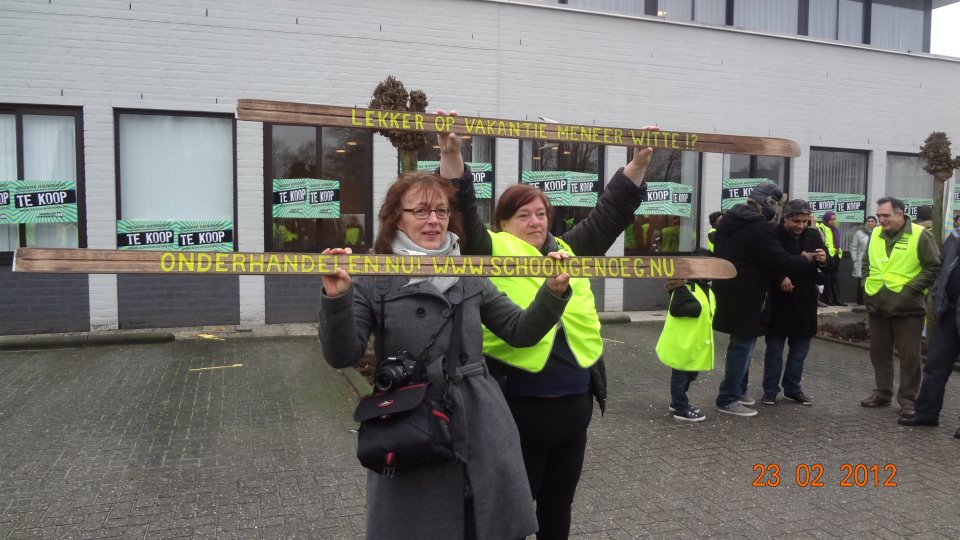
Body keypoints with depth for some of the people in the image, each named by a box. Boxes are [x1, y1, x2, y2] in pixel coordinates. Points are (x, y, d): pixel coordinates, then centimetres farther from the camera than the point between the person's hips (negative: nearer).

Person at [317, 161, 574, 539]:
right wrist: (336, 299, -25)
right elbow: (343, 356, -10)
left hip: (482, 433, 4)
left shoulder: (469, 276, 8)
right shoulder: (371, 279, -4)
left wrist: (553, 293, -5)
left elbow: (520, 332, 9)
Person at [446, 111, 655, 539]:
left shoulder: (569, 250, 10)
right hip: (517, 405, -5)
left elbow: (610, 212, 11)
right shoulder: (493, 253, -3)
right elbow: (463, 211, -16)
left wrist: (638, 163, 4)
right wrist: (453, 157, -27)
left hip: (574, 403, 5)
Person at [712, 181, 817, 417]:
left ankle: (737, 390, 28)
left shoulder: (731, 220, 12)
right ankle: (728, 400, 2)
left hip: (729, 292, 10)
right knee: (742, 345, -3)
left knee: (742, 344, 19)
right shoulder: (759, 228, -19)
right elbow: (779, 261, -18)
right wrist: (804, 259, 0)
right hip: (743, 297, -10)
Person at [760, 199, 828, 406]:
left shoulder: (813, 235, 5)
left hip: (805, 301, 4)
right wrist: (779, 278, -23)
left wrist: (824, 260, -16)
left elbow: (831, 266, 7)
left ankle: (792, 388, 26)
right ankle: (770, 390, 15)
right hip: (779, 301, -4)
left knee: (800, 350, 13)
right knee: (774, 349, 5)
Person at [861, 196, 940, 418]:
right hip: (877, 306, 6)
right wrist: (867, 283, 7)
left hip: (907, 307, -5)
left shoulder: (920, 235, -8)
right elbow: (866, 263, 21)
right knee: (879, 352, 13)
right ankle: (882, 392, 26)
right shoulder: (875, 234, 9)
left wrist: (910, 289, -15)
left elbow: (933, 268, -9)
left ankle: (907, 399, 12)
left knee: (909, 356, 2)